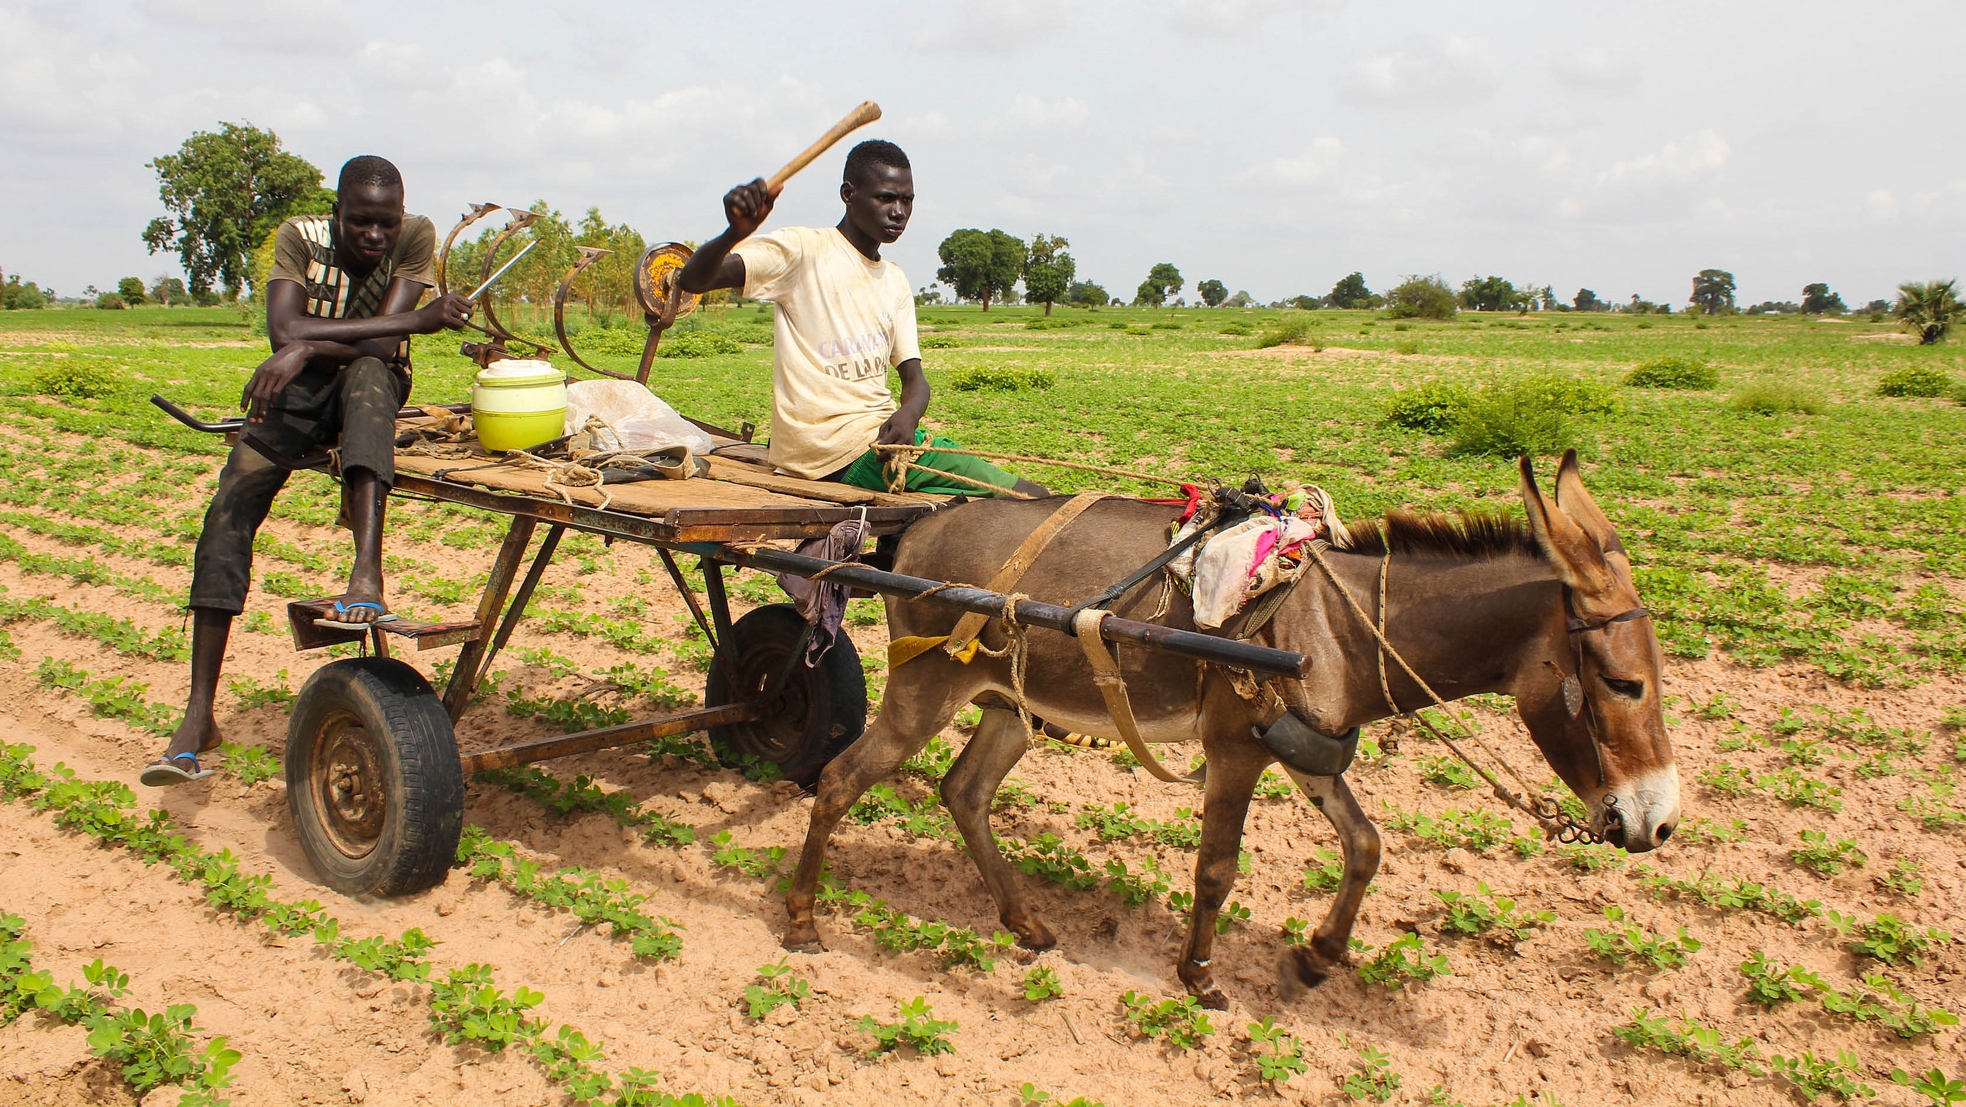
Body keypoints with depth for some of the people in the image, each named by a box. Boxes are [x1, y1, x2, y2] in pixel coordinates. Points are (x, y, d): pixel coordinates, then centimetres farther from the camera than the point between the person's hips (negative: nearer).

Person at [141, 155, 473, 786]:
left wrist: (310, 346, -32)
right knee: (230, 509, -18)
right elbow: (284, 330, -24)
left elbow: (379, 346, -19)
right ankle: (198, 716, -17)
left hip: (372, 388, -1)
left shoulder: (416, 239, -10)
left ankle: (367, 572, -54)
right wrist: (418, 319, -30)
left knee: (366, 373, -38)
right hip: (298, 390, 2)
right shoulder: (300, 238, -8)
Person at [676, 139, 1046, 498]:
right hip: (833, 447, -8)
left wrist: (906, 415, -16)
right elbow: (693, 279, -15)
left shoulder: (895, 281, 18)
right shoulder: (804, 250, -5)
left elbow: (914, 377, 10)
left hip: (885, 435, 8)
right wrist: (736, 231, -38)